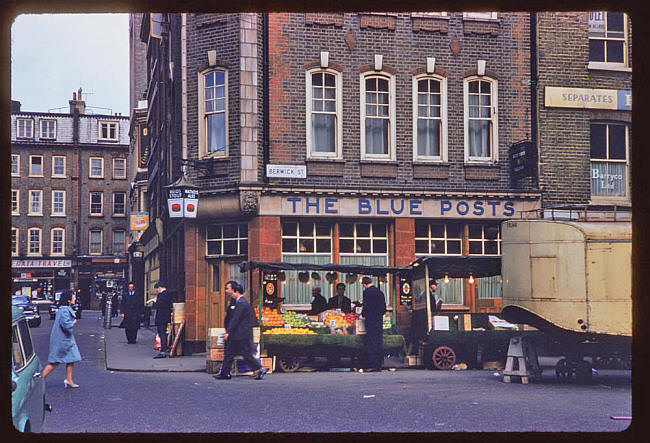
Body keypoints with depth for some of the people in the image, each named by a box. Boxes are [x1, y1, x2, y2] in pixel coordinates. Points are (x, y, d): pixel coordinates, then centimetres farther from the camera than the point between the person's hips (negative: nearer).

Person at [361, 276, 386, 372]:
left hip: (370, 321, -7)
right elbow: (384, 308, 15)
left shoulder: (367, 292, -7)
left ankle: (372, 365, -8)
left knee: (371, 343, -5)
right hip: (380, 321, 7)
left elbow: (366, 306, -13)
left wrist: (363, 314, 5)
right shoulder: (380, 292, 13)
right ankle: (379, 365, 10)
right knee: (379, 342, 8)